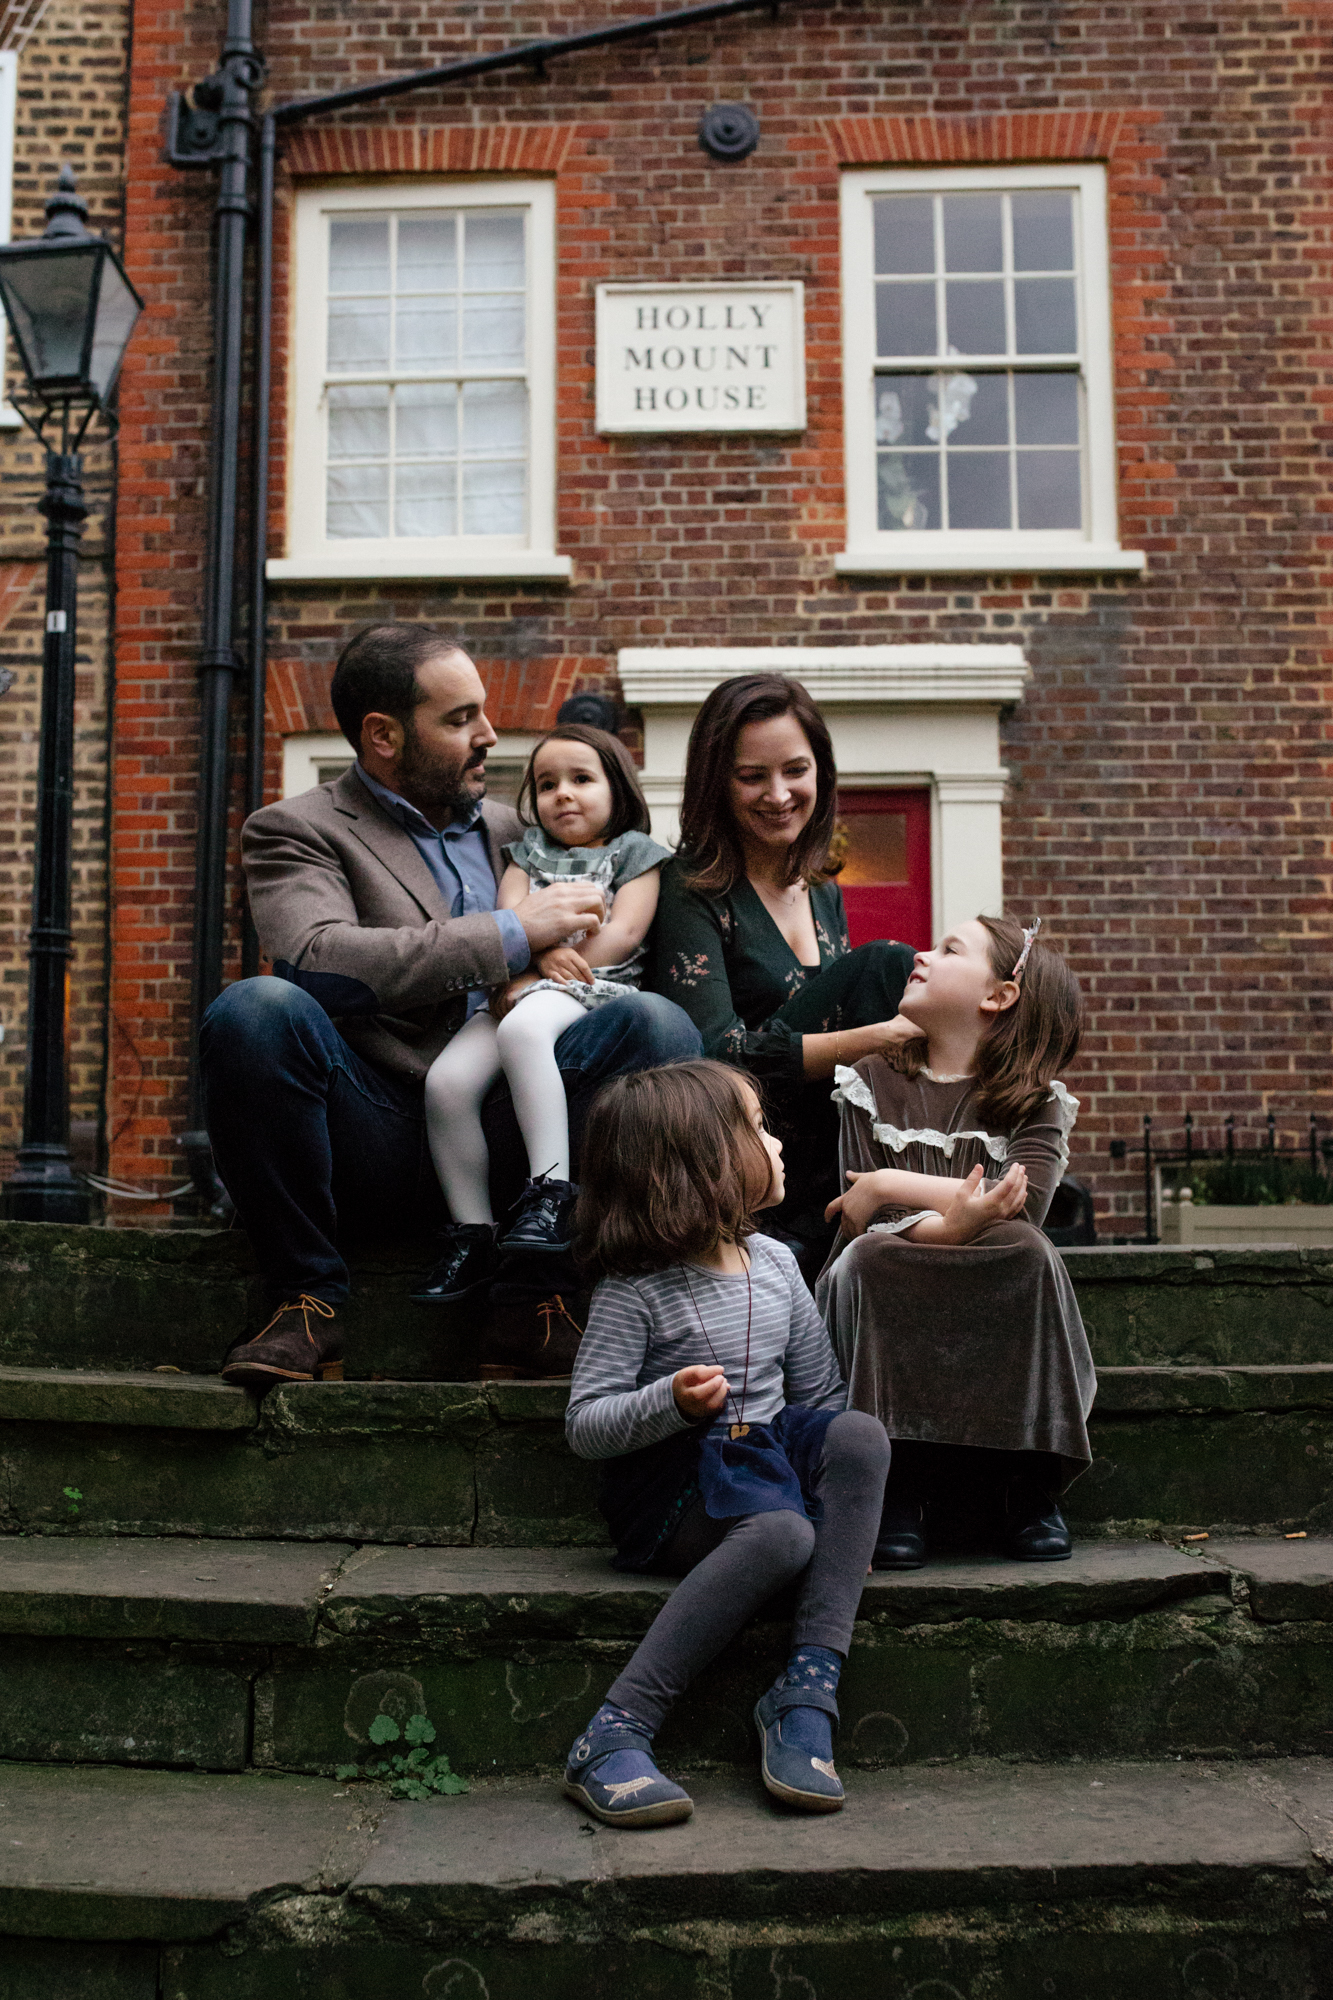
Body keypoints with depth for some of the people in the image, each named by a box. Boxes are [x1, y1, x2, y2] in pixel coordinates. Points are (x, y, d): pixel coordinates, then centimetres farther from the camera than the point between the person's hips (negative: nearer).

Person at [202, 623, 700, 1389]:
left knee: (656, 1022, -20)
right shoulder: (294, 831, 6)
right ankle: (309, 1302, -16)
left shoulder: (506, 826, 24)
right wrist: (511, 935, -14)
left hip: (506, 1140, 4)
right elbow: (318, 960, -15)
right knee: (256, 1009, -31)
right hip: (376, 1146, -3)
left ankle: (552, 1299, -16)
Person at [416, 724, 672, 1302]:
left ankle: (551, 1189, -41)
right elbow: (507, 913, 10)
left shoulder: (634, 852, 14)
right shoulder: (528, 851, 27)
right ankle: (472, 1234, -14)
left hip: (592, 990, -5)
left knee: (523, 1027, -40)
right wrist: (541, 946, -15)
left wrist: (532, 980, -9)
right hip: (519, 990, 5)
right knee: (446, 1079, -22)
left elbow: (624, 934, -2)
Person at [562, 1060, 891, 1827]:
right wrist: (669, 1403, -29)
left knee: (862, 1433, -23)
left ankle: (808, 1690, -27)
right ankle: (616, 1736, -33)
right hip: (670, 1489, -6)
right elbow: (584, 1425, -11)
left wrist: (846, 1504, 4)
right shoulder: (636, 1289, -10)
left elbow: (821, 1393, 15)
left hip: (769, 1462, 6)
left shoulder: (774, 1262, 9)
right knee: (780, 1533, -35)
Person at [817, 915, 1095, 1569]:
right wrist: (951, 1222, -30)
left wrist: (892, 1185, -17)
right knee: (866, 1257, -31)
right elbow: (861, 1221, -8)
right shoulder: (872, 1083, 6)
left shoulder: (1037, 1099, 4)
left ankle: (1028, 1483, -20)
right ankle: (897, 1487, -25)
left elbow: (1025, 1204, -16)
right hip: (893, 1298, 0)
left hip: (995, 1306, 0)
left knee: (1025, 1250, -31)